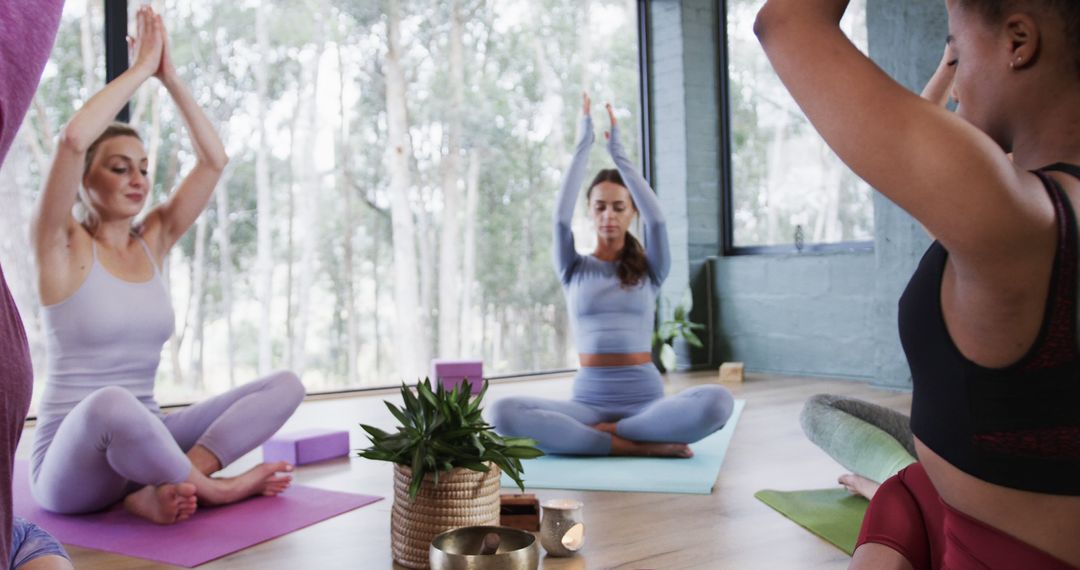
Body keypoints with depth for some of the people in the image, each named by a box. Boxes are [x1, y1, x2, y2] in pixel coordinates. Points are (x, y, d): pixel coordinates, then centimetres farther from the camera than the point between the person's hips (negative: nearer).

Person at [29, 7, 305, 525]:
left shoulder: (152, 241, 10)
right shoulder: (60, 246, -5)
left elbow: (213, 159, 5)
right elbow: (72, 139, -22)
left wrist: (169, 75, 0)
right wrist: (140, 67, -13)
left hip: (142, 441, 6)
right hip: (71, 460, -6)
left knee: (286, 384, -10)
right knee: (110, 403, -42)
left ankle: (163, 488, -25)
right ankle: (214, 488, -17)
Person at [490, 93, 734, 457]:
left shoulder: (650, 269, 9)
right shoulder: (574, 269, 10)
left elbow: (656, 218, -9)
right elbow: (561, 217, -7)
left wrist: (617, 150, -8)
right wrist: (583, 145, -6)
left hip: (645, 400, 0)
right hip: (589, 401, 0)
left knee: (718, 401, -33)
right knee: (503, 413, -30)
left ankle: (600, 433, -18)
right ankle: (639, 444, -27)